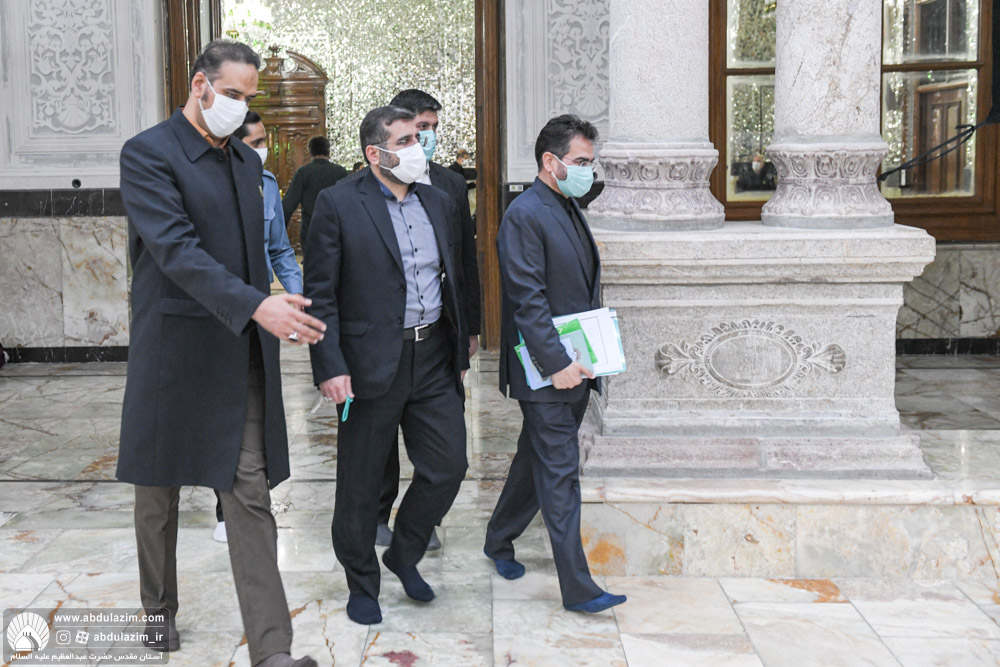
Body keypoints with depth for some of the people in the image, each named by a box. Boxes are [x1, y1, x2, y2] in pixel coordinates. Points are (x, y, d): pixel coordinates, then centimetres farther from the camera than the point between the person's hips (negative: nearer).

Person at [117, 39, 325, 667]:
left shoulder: (247, 160, 13)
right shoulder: (148, 154, -9)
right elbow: (176, 248, -22)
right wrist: (256, 305, -32)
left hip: (241, 353, 5)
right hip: (172, 353, -4)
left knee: (251, 495, -2)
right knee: (159, 493, 13)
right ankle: (159, 611, 34)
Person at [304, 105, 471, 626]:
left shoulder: (440, 204, 11)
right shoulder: (338, 204, -7)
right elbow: (320, 294, -9)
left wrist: (460, 356, 16)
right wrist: (330, 367, -16)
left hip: (434, 361, 5)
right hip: (370, 364, -5)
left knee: (448, 466, 6)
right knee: (360, 485, 6)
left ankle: (404, 554, 31)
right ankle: (362, 585, 25)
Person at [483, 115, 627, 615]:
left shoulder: (569, 209, 14)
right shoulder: (524, 216, -16)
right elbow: (528, 300, -21)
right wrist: (557, 364, -22)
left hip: (574, 367, 9)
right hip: (546, 372, -9)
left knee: (537, 460, 20)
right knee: (560, 474, -4)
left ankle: (499, 540, 39)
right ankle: (577, 588, 2)